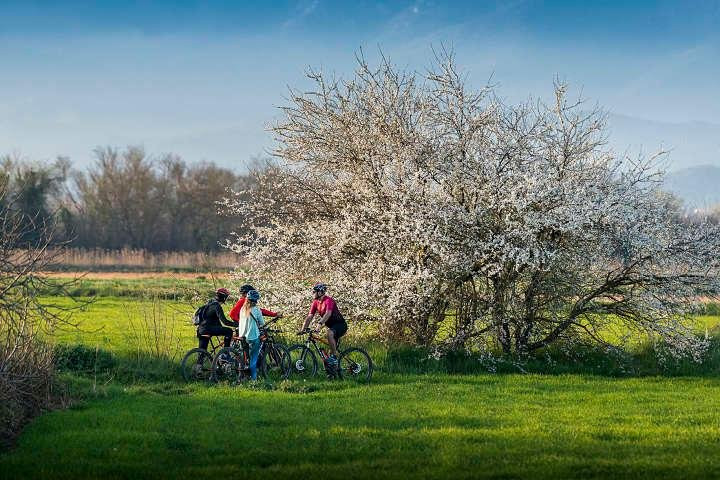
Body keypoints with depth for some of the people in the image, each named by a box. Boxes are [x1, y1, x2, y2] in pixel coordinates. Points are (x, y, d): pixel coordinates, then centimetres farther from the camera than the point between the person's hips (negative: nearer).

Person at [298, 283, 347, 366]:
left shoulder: (328, 300, -22)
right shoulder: (315, 303, 1)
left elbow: (328, 314, -37)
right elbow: (309, 317, -1)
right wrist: (303, 329, -11)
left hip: (340, 324, -8)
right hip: (332, 326, 8)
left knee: (329, 333, -35)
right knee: (332, 347, 8)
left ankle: (334, 357, -28)